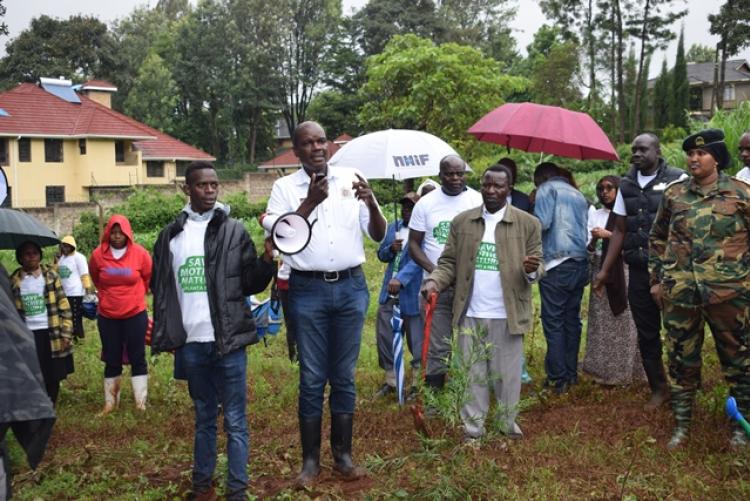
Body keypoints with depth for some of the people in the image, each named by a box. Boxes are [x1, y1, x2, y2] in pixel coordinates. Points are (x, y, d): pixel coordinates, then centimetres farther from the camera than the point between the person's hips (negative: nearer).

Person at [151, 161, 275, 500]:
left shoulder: (234, 231, 0)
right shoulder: (170, 235, 6)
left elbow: (251, 284, -1)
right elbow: (160, 288, 11)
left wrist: (267, 260, -19)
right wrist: (162, 335, 5)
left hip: (228, 341, -2)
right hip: (190, 344, 2)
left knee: (235, 420, 3)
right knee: (204, 417, 16)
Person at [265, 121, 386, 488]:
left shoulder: (351, 179, 4)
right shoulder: (285, 187, 0)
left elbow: (379, 236, 2)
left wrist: (371, 204, -17)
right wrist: (309, 203, -23)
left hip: (351, 287, 2)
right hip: (308, 290, -1)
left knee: (344, 375, 10)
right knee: (312, 378, 5)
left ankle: (343, 454, 22)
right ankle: (310, 460, 15)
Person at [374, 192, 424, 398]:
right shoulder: (393, 227, 13)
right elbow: (381, 255, 16)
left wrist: (400, 279, -35)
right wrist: (391, 249, -7)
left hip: (411, 294, -7)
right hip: (389, 293, 7)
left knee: (416, 342, 3)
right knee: (384, 337, 12)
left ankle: (417, 384, 15)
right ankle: (390, 380, 26)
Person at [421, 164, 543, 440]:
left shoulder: (528, 224, 1)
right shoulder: (461, 221, 6)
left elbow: (537, 268, 2)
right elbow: (449, 262, 7)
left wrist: (532, 271, -21)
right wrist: (435, 281, -12)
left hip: (508, 315, -1)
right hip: (471, 314, 2)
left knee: (507, 372, 9)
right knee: (472, 371, 10)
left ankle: (508, 421, 26)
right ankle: (473, 423, 22)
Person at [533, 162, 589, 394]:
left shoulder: (548, 189, 0)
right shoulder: (578, 195, 21)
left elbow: (542, 222, -13)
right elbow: (586, 229, 20)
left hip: (557, 264, -7)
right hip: (580, 264, 7)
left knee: (553, 321, -3)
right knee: (572, 319, 12)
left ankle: (558, 378, -4)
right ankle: (571, 373, 17)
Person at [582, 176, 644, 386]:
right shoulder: (595, 214, 13)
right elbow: (589, 249, 10)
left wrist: (609, 235, -9)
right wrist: (593, 240, -11)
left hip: (623, 271, -3)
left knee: (624, 321, -3)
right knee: (601, 322, 2)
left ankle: (624, 370, 4)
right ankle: (603, 370, 7)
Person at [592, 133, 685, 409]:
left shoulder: (677, 180, -6)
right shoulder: (626, 185, 9)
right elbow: (620, 230, 12)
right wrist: (604, 271, 10)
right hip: (638, 272, 5)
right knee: (646, 333, 10)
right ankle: (658, 388, 24)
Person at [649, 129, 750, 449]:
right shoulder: (673, 194, 6)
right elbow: (657, 238, 14)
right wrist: (657, 279, 10)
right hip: (679, 293, 2)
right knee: (682, 360, 10)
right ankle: (682, 424, 24)